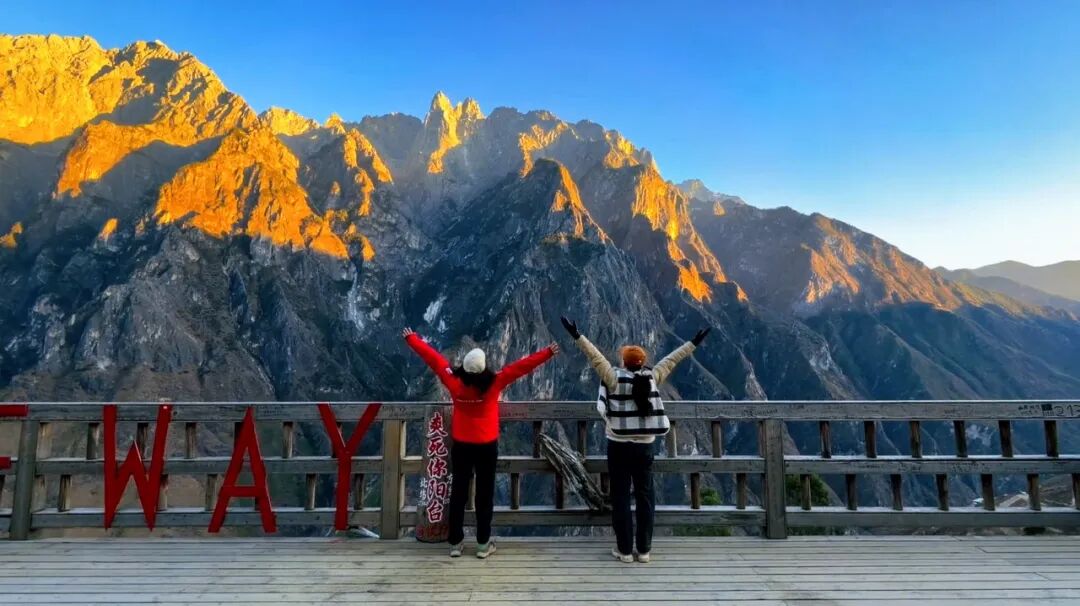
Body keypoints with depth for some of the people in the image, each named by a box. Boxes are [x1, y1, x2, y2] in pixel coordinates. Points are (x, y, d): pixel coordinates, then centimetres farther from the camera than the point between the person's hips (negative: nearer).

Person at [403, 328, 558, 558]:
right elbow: (522, 366, -17)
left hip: (461, 445, 2)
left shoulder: (454, 381, -14)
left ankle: (455, 543, 19)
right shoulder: (494, 382, -20)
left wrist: (411, 338, 6)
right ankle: (483, 544, 16)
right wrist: (548, 352, -13)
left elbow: (432, 357, -5)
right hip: (486, 446, -2)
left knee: (458, 492, 12)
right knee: (484, 493, 9)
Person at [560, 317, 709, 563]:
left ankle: (625, 550, 11)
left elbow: (596, 357, -13)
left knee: (621, 498, 5)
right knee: (645, 496, 10)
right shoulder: (652, 378, -3)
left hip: (619, 446, -3)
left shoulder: (615, 378, -11)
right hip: (644, 446, 3)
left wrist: (577, 336, -11)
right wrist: (693, 343, 14)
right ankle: (644, 549, 17)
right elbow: (671, 360, 5)